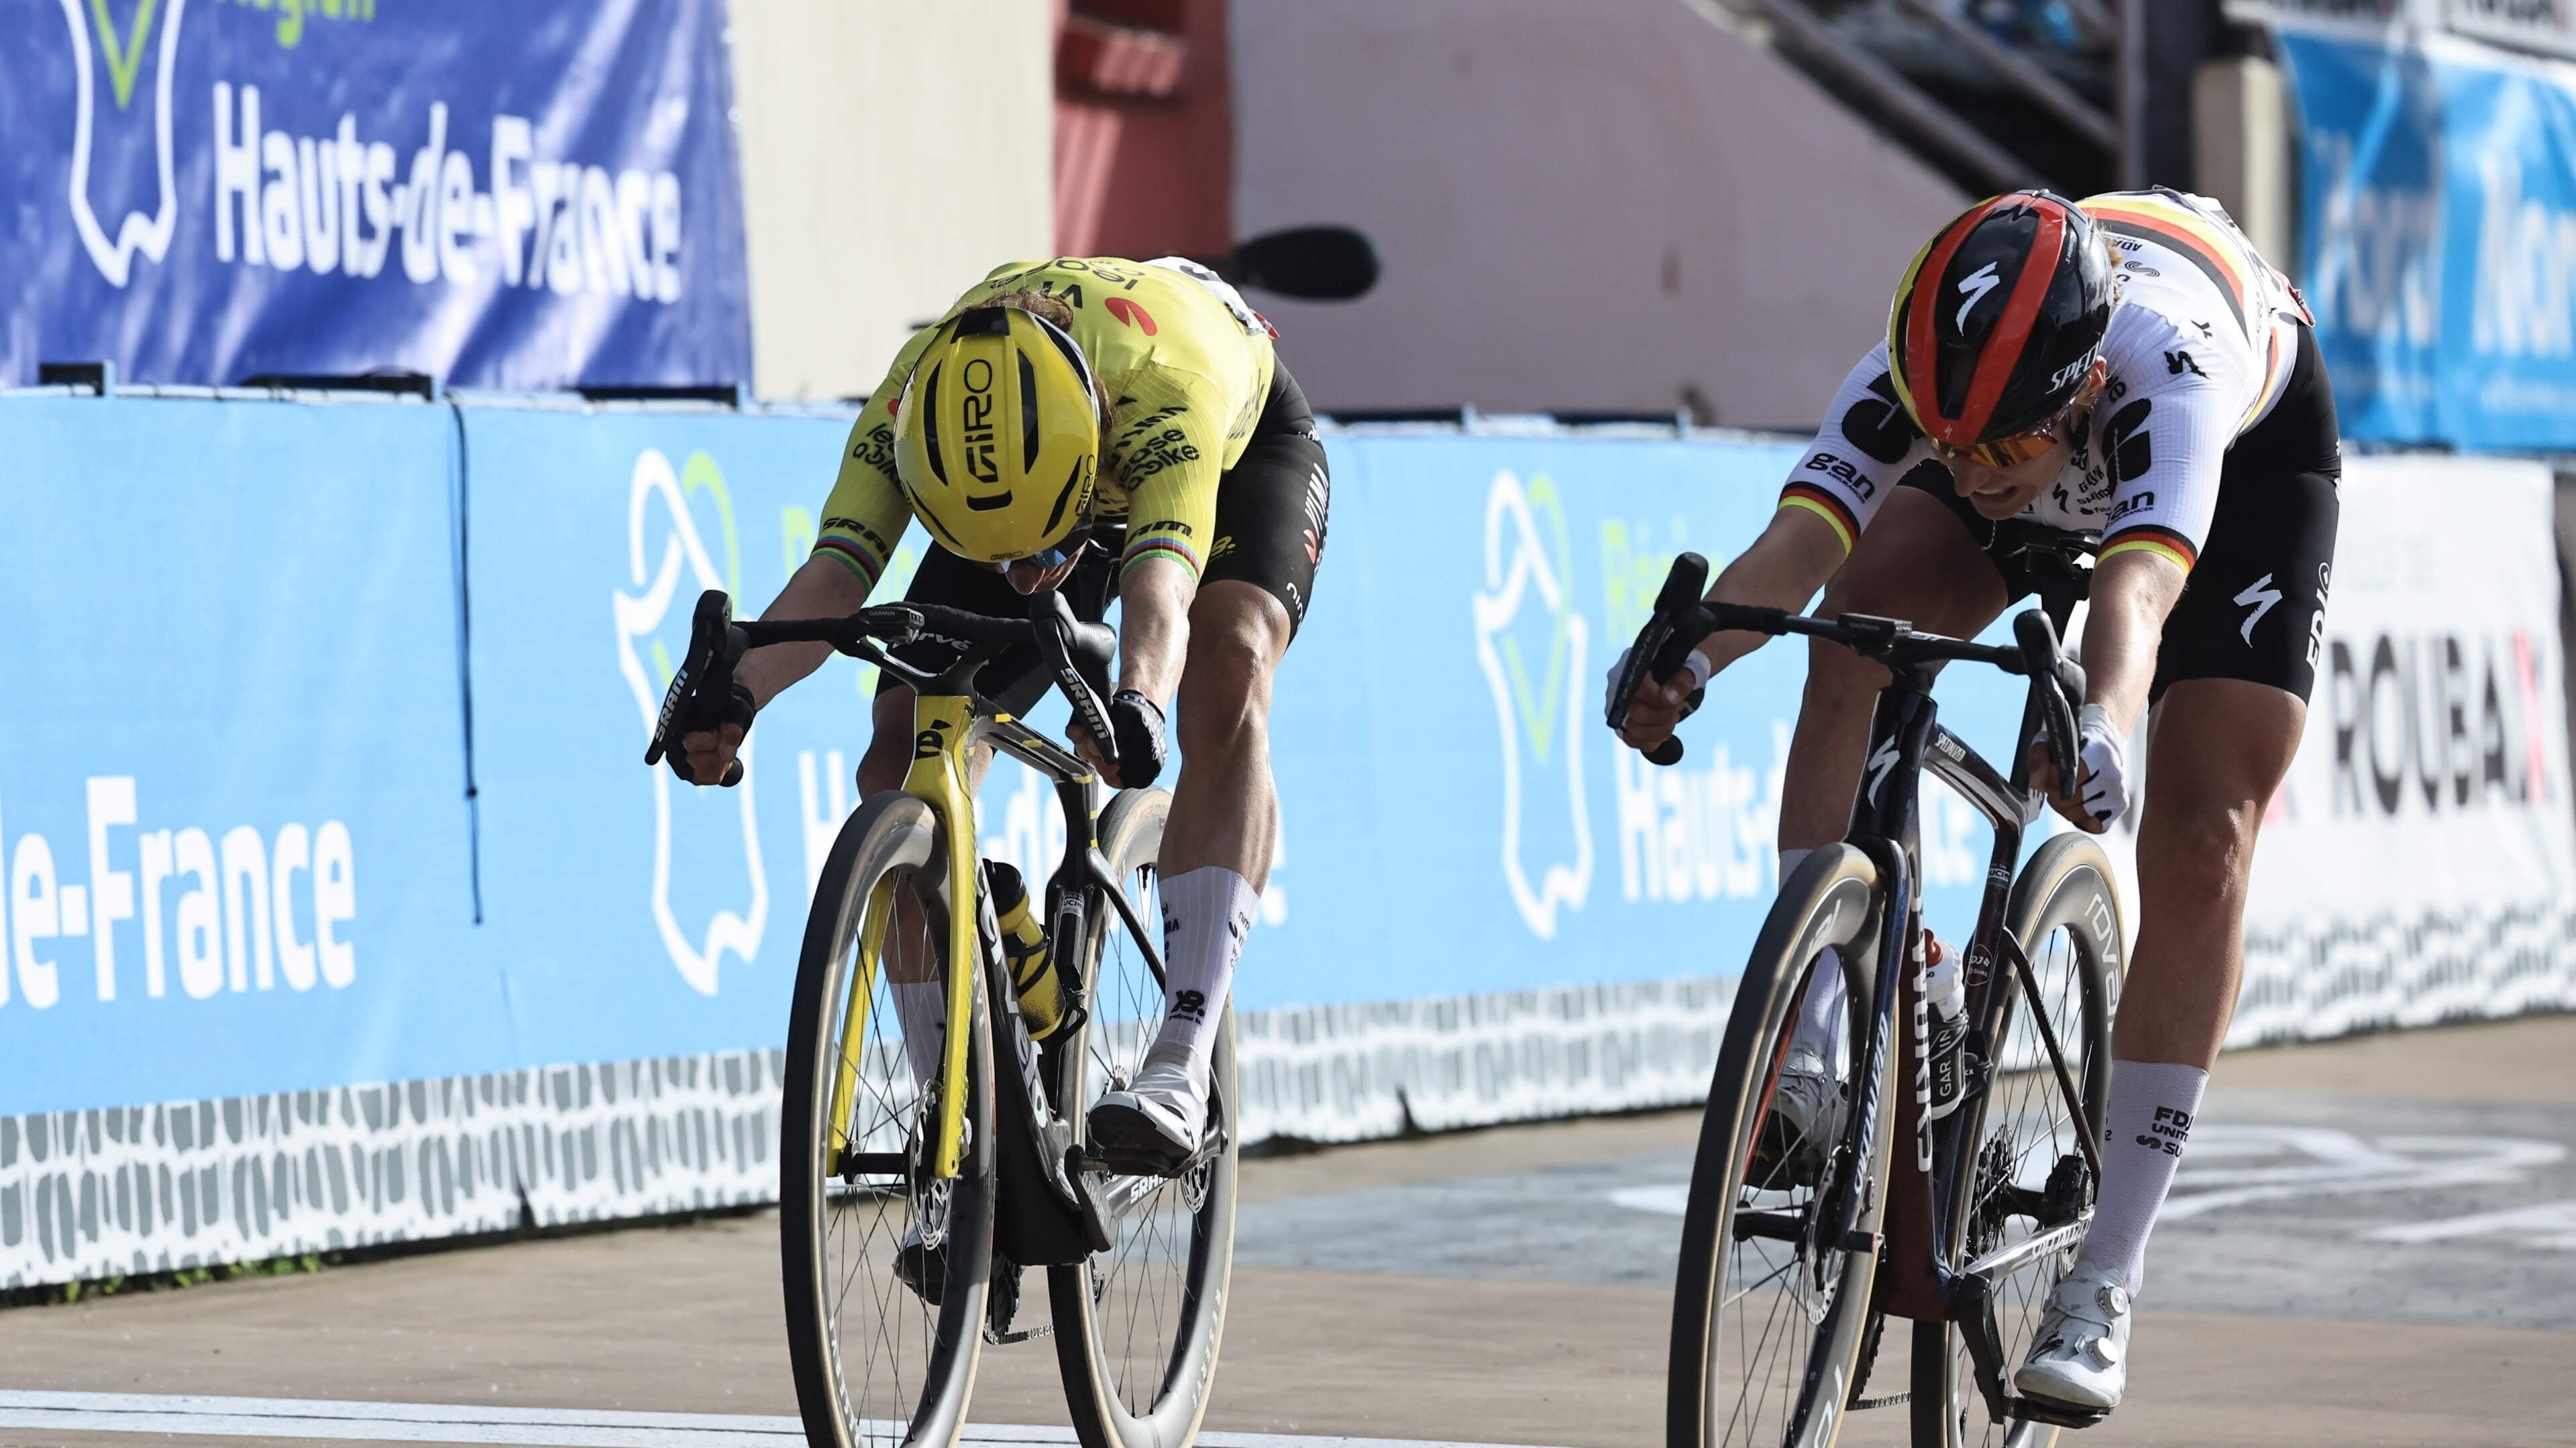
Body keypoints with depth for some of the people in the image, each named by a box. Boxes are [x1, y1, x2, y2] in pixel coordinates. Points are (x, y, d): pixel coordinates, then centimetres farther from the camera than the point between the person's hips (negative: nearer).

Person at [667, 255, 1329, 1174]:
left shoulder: (1165, 380, -46)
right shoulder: (905, 407, -36)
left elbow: (1161, 586, -59)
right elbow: (833, 574, -46)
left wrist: (1138, 702, -79)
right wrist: (736, 693, -65)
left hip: (1239, 448, -3)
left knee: (1229, 668, -36)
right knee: (900, 772, -15)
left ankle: (1182, 1064, -37)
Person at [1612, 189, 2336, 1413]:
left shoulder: (2165, 358, -47)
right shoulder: (1921, 377, -37)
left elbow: (2140, 586, -62)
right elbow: (1798, 539, -49)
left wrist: (2103, 727, -82)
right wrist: (1689, 655, -69)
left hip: (2249, 450, -3)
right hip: (2062, 443, 3)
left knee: (2200, 843, -13)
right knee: (1861, 623, -27)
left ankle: (2103, 1283, -7)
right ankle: (1805, 1042, -21)